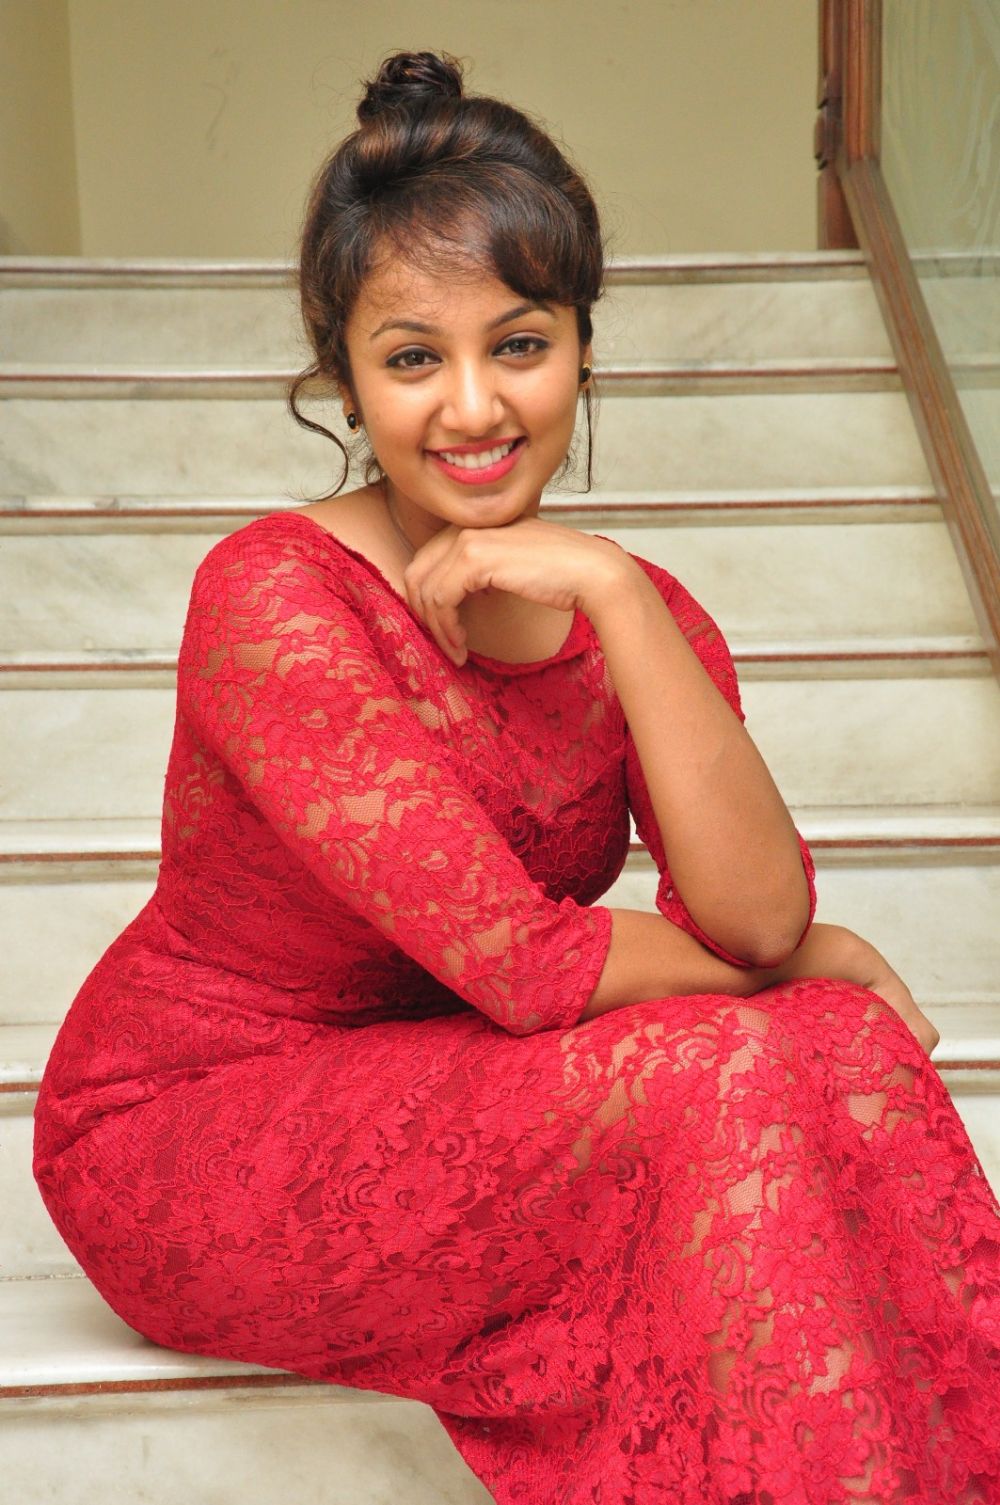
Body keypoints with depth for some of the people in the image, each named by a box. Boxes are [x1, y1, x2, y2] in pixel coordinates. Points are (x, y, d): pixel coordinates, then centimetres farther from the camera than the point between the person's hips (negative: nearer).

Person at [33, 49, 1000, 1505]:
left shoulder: (633, 614, -3)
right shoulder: (272, 596, -22)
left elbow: (758, 911, -19)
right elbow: (523, 962, -25)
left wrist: (609, 588, -26)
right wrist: (815, 959, -11)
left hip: (440, 1099, 5)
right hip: (185, 1130, -5)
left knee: (841, 1061, -17)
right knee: (724, 1077, -24)